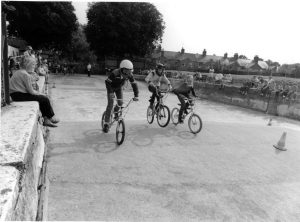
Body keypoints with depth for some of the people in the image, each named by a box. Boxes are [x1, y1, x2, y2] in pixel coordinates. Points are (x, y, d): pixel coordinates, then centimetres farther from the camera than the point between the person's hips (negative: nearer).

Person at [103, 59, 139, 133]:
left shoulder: (130, 75, -25)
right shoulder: (115, 73, -37)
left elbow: (134, 84, -20)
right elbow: (107, 82, -31)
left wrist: (136, 95, -30)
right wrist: (110, 92, -42)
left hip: (119, 88, 4)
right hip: (111, 87, -4)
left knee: (120, 102, -12)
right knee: (110, 104, -14)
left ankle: (116, 111, 27)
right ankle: (106, 124, -9)